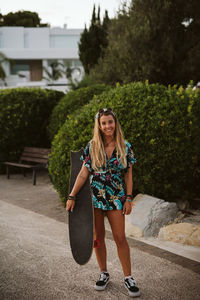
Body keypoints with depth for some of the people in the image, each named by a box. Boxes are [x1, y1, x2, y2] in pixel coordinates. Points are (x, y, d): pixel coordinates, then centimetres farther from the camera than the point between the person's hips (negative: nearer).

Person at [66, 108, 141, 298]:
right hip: (94, 197, 1)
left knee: (120, 238, -1)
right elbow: (83, 173, -1)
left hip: (115, 197, -1)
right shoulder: (92, 147, -1)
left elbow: (128, 175, 2)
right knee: (98, 237, 10)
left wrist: (129, 199, -3)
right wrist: (71, 197, -5)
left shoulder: (125, 147, -1)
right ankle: (104, 274, 25)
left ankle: (128, 277, 11)